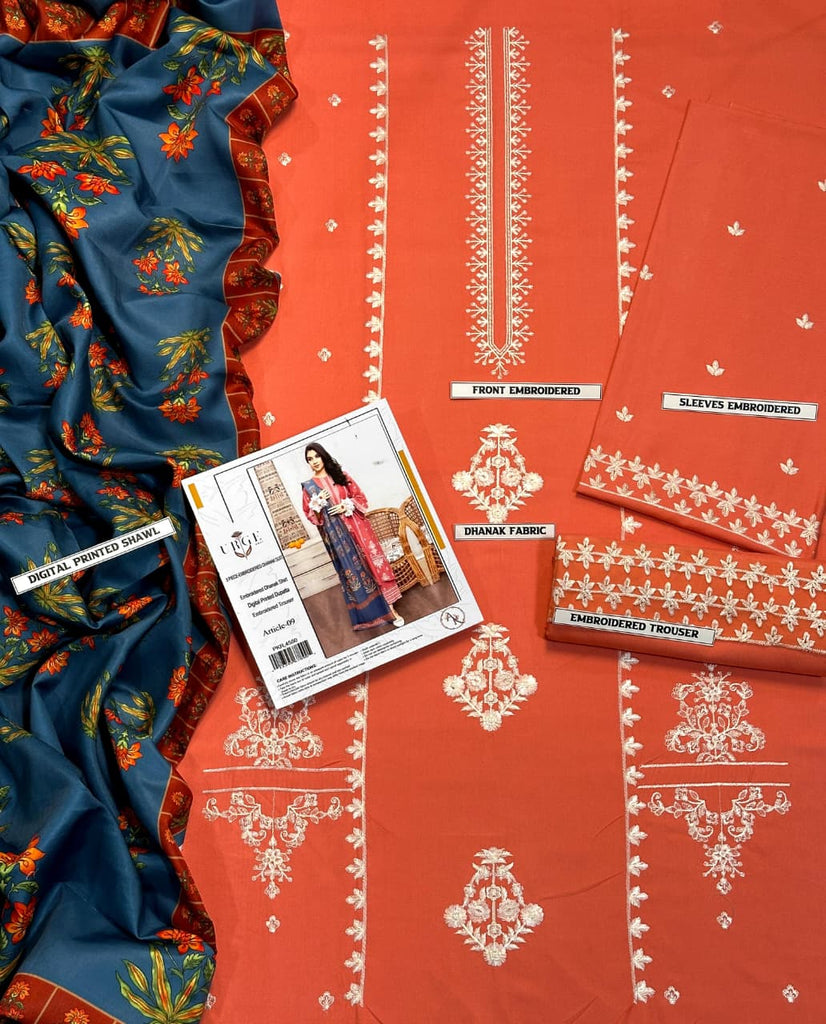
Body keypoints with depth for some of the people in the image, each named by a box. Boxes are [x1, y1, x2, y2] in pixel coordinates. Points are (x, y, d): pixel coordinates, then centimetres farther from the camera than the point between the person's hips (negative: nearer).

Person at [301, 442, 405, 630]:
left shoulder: (340, 475, 6)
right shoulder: (308, 487, 4)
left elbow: (360, 496, 6)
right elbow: (310, 515, 4)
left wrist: (346, 506, -11)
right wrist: (318, 503, -12)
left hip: (356, 527, 0)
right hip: (336, 535, 0)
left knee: (371, 562, -1)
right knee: (351, 570, 3)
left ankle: (390, 608, 4)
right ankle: (367, 615, 14)